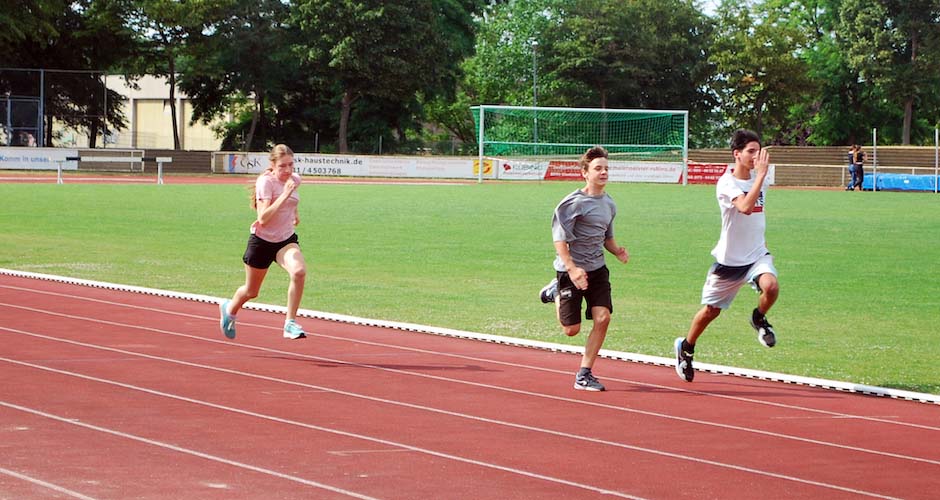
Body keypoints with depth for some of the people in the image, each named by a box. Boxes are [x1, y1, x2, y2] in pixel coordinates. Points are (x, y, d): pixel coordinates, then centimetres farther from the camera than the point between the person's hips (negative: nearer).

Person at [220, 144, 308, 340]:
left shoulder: (295, 179, 0)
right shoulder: (265, 182, -20)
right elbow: (263, 219, -31)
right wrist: (285, 195, -33)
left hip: (286, 239, 4)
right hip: (262, 241, -4)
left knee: (299, 271, -29)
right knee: (251, 291, 15)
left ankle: (290, 323, -21)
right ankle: (230, 310, 49)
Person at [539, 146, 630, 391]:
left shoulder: (609, 203, 9)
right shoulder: (574, 202, -13)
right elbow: (559, 238, -16)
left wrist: (617, 251, 1)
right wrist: (572, 268, -27)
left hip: (597, 269, 6)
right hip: (571, 270, -6)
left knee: (602, 318, -12)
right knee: (572, 329, 1)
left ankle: (584, 375, -1)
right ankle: (557, 293, 35)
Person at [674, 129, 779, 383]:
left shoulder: (757, 177, 1)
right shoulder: (726, 183, -19)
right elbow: (745, 207, -39)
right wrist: (761, 175, -38)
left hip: (757, 254, 4)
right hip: (729, 258, -4)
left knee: (771, 286, -29)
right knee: (711, 310, 10)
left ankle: (759, 318, 4)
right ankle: (685, 348, 37)